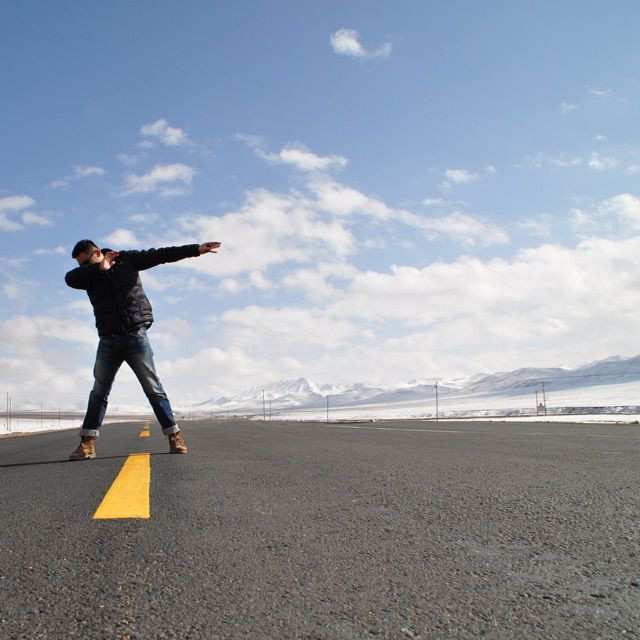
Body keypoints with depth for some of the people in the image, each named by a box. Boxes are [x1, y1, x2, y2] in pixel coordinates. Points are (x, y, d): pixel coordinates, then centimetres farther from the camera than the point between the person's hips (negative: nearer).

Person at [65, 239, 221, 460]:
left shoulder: (126, 259, 5)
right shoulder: (89, 275, 9)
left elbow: (161, 255, 1)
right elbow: (70, 279, -11)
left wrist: (196, 249, -3)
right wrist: (99, 268, -14)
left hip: (135, 336, -2)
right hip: (108, 340, 3)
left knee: (153, 388, -2)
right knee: (98, 392, 2)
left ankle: (175, 436, 2)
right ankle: (87, 443, 7)